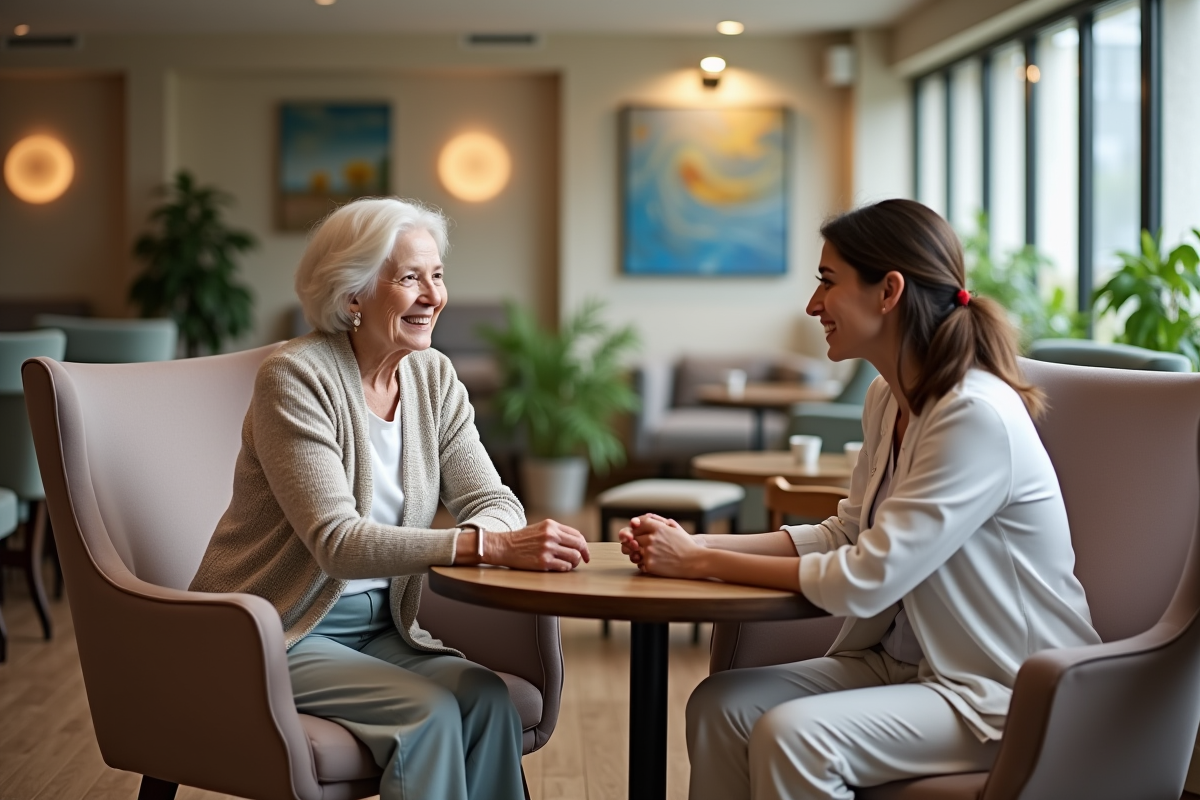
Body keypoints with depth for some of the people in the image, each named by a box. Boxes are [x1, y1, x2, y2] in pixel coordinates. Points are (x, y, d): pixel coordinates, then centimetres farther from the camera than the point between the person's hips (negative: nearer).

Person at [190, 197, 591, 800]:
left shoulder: (432, 376, 4)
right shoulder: (296, 377, -17)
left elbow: (492, 501, -1)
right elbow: (338, 542, -27)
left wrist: (517, 536, -27)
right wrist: (487, 545, -38)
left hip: (379, 625, 6)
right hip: (271, 636, -5)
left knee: (486, 698, -22)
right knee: (428, 711, -27)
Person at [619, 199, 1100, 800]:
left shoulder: (976, 416, -24)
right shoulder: (887, 399, 5)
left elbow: (864, 580, -24)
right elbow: (845, 535, 11)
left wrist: (703, 563, -15)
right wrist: (697, 545, -2)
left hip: (1006, 692, -8)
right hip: (909, 660, 8)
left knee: (792, 735, -28)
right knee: (720, 706, -10)